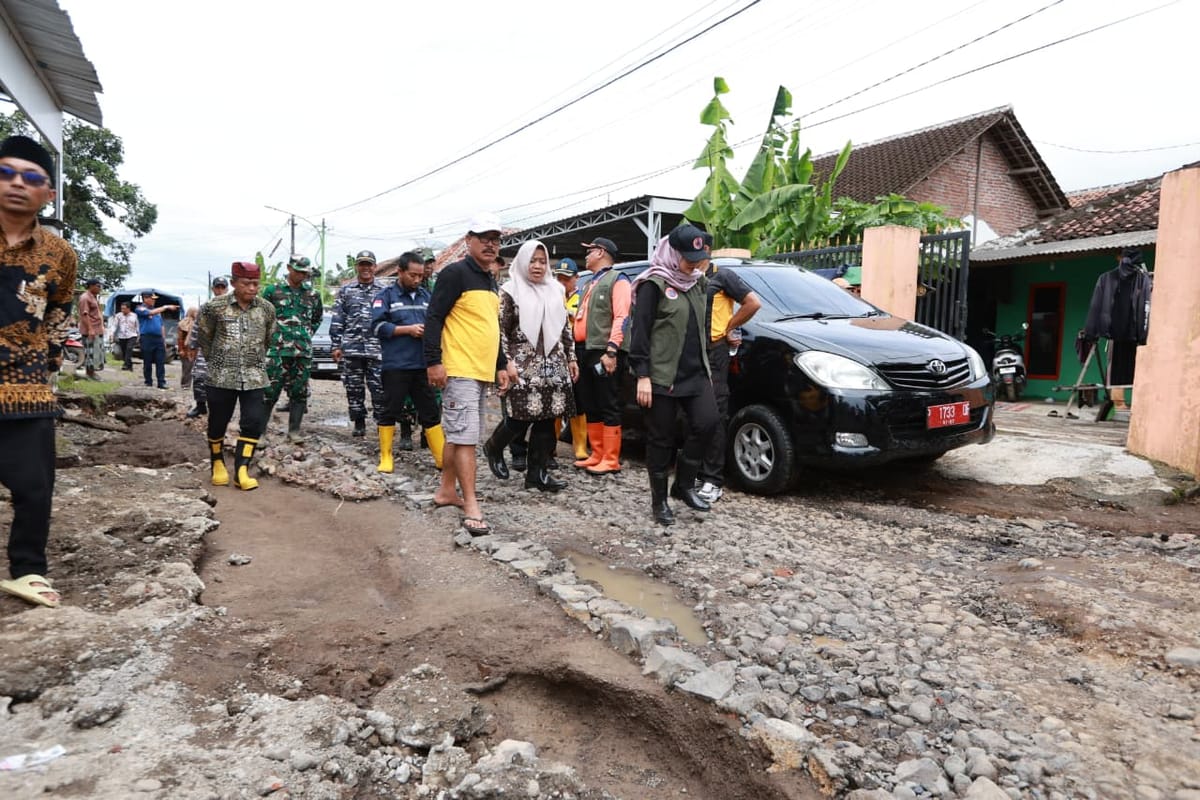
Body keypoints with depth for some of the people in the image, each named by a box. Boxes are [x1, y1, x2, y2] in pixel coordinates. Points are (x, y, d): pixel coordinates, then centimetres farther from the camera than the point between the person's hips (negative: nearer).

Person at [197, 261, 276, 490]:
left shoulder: (267, 308, 1)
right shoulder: (215, 306, -6)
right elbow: (203, 334, 8)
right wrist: (214, 359, 12)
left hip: (254, 377, 1)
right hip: (221, 376, -1)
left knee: (253, 422, -6)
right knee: (218, 422, 10)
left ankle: (241, 471, 1)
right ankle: (218, 465, 31)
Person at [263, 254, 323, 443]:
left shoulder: (312, 295, 12)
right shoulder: (273, 291, 3)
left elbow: (317, 318, 25)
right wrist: (271, 334, 5)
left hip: (303, 351, 3)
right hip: (277, 350, -3)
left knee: (299, 392, 5)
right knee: (270, 391, -4)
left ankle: (294, 430, 15)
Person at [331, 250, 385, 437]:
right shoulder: (345, 291, 12)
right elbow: (337, 320, 11)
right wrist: (336, 346, 4)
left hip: (376, 348, -2)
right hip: (351, 348, 2)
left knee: (379, 387, -5)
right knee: (354, 387, 5)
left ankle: (382, 422, 5)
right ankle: (359, 423, 15)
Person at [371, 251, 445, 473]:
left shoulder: (426, 295, 14)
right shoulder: (386, 296, 2)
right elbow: (378, 326, -7)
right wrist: (408, 329, -13)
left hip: (423, 365, 4)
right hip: (396, 365, -4)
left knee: (430, 412, 8)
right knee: (391, 411, 3)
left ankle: (441, 457, 13)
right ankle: (386, 457, 15)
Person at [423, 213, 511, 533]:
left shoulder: (491, 281, 19)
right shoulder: (455, 273, -8)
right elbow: (433, 318, -13)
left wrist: (501, 366, 22)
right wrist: (433, 362, -19)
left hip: (483, 372, 9)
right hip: (459, 371, -9)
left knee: (458, 434, 15)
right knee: (464, 436, -9)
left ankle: (446, 490, 25)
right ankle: (471, 506, -7)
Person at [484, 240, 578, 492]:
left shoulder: (555, 290, 14)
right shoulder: (510, 290, -1)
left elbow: (565, 328, 17)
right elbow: (501, 331, -5)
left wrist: (571, 358, 12)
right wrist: (508, 362, -12)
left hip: (553, 365, 5)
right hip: (524, 365, -5)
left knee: (546, 419, 3)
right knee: (522, 417, -7)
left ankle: (538, 472, 12)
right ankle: (494, 447, 23)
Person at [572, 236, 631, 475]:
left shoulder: (617, 280, -2)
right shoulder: (592, 284, 25)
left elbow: (621, 317, -13)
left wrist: (611, 350, -22)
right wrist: (577, 351, 14)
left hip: (604, 352, -9)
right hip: (586, 352, 9)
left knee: (608, 408, -6)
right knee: (590, 407, 10)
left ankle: (611, 460, -3)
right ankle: (597, 455, 17)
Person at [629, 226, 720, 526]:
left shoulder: (695, 282, 15)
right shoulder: (654, 284, -8)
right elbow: (640, 332, -12)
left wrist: (705, 365, 19)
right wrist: (642, 376, -16)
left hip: (695, 372, 7)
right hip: (662, 375, -6)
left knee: (706, 423, -7)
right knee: (661, 438, 2)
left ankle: (684, 484, 12)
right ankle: (659, 501, 15)